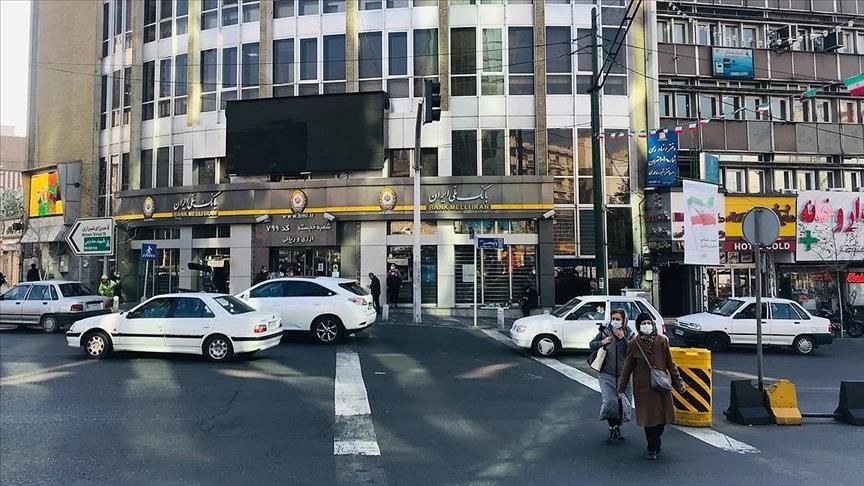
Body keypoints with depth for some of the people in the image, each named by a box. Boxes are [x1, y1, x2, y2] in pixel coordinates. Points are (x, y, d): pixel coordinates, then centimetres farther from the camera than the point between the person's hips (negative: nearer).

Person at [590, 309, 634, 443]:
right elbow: (592, 345, 8)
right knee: (609, 400, -13)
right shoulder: (604, 331, 1)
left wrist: (623, 339, -21)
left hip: (623, 374, 1)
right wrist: (602, 342, -10)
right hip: (607, 374, -1)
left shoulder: (629, 334, 1)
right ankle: (613, 429, 2)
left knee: (623, 401, 7)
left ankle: (616, 428, 27)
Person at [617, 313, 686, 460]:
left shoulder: (662, 341, 0)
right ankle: (653, 449, 14)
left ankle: (654, 445, 30)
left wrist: (678, 382, 4)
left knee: (662, 417, 6)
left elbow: (670, 364, 7)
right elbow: (627, 367, 4)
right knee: (649, 418, -1)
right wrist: (621, 388, 5)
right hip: (643, 387, -1)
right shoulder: (634, 344, -2)